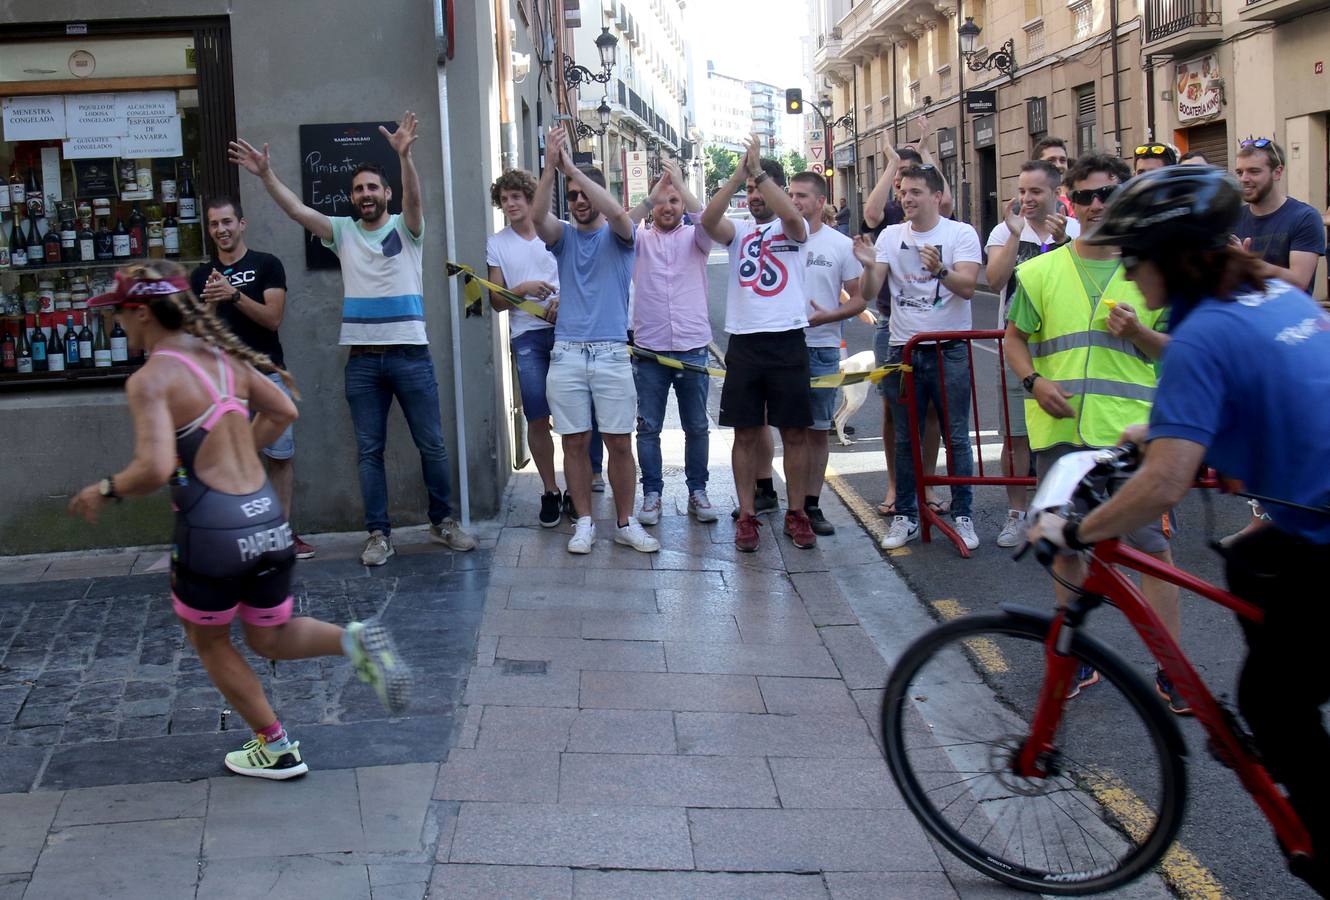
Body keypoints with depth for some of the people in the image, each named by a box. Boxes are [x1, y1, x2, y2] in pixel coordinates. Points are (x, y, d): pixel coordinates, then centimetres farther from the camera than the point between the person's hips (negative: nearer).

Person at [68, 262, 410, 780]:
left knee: (209, 642, 21)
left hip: (211, 531, -6)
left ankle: (277, 750, 26)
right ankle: (354, 640, -4)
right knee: (270, 639, 24)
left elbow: (154, 469, -24)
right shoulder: (223, 357, 9)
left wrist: (105, 490, -5)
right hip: (269, 520, 7)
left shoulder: (150, 380, -13)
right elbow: (284, 412, 19)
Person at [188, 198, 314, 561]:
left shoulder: (266, 265, 3)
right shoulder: (201, 276, 12)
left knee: (281, 454, -1)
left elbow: (273, 318, -7)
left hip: (267, 374, -2)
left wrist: (234, 294, -19)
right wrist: (210, 304, -10)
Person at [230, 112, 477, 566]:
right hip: (362, 359, 3)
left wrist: (404, 155, -37)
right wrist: (266, 176, -15)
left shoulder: (405, 228, 0)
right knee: (369, 451, 5)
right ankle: (379, 534, 12)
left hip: (410, 354, -2)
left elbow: (414, 197, -20)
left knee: (432, 445, 5)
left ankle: (443, 522, 19)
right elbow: (297, 209, -1)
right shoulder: (343, 231, 8)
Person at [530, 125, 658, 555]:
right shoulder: (564, 236, 11)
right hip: (566, 354, 2)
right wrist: (551, 168, -24)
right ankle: (585, 522, 15)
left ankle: (626, 523, 12)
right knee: (575, 442, 4)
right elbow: (537, 216, -11)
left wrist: (573, 167, -21)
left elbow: (617, 213, -18)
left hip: (611, 353, -2)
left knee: (620, 443, 1)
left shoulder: (618, 235, 6)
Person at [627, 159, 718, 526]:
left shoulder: (694, 237, 6)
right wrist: (650, 197, -27)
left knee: (697, 426, 8)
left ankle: (697, 491, 20)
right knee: (648, 427, 5)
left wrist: (680, 183, -23)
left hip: (692, 347, 0)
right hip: (649, 348, 0)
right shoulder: (640, 238, 6)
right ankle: (652, 494, 14)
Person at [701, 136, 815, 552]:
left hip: (787, 342, -2)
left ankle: (796, 513, 16)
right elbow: (708, 220, -13)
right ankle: (747, 515, 14)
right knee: (746, 434, 6)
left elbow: (792, 216, -21)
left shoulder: (792, 229, 3)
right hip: (744, 343, 2)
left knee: (794, 433, 5)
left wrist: (760, 171, -21)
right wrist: (738, 175, -21)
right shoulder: (737, 229, 8)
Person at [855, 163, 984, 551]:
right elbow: (869, 292, -1)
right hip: (902, 350, 3)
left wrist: (940, 270, -36)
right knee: (905, 439, 8)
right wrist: (869, 267, -23)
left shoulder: (961, 233, -4)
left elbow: (967, 287, -17)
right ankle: (905, 516, 16)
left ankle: (962, 516, 11)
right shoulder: (891, 236, 5)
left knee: (956, 437, 2)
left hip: (950, 349, -3)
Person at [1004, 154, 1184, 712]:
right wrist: (1035, 381, -6)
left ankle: (1171, 670, 3)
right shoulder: (1041, 272, 7)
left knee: (1153, 547, -6)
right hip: (1060, 431, 2)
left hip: (1132, 431, -2)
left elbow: (1178, 348, 10)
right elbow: (1015, 339, 13)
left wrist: (1139, 333, -11)